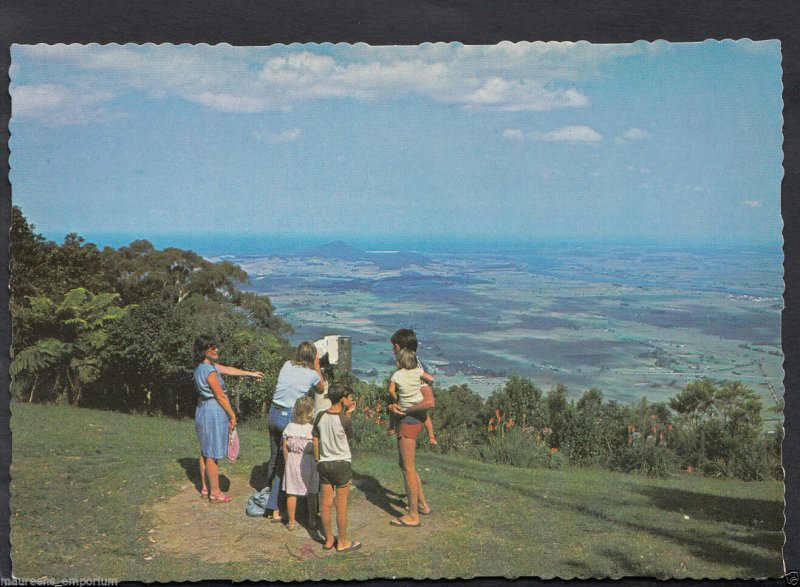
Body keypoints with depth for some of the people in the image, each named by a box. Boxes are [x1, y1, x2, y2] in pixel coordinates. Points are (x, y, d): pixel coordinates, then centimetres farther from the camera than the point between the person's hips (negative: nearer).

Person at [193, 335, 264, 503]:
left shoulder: (205, 366, 9)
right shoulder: (210, 371, -21)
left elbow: (229, 370, 18)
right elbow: (221, 396, -18)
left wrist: (251, 373, 25)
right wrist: (232, 416, -9)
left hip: (202, 410, 10)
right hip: (214, 412, -10)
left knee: (205, 452, 17)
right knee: (212, 455, -1)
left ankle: (205, 488, 27)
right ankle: (215, 493, 7)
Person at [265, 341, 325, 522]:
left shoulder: (287, 365, 6)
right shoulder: (312, 374, -6)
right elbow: (322, 387, 17)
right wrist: (317, 366, 20)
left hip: (274, 413, 5)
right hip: (290, 418, -5)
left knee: (274, 458, 21)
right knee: (282, 462, 0)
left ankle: (268, 493, 38)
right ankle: (274, 508, 0)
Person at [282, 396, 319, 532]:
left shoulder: (290, 427, -6)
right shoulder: (313, 428, -14)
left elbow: (285, 448, -2)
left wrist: (287, 463, 10)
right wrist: (317, 462, 0)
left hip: (293, 461, 2)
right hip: (308, 462, -2)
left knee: (291, 493, 10)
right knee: (311, 494, 12)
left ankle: (291, 522, 16)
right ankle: (312, 521, 22)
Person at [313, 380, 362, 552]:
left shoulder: (320, 416, -3)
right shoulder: (345, 419, -17)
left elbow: (315, 441, 3)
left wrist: (318, 461, 14)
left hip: (324, 464, 5)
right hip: (341, 464, -5)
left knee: (325, 503, 11)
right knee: (341, 505, 6)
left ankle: (329, 539, 23)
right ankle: (342, 542, 16)